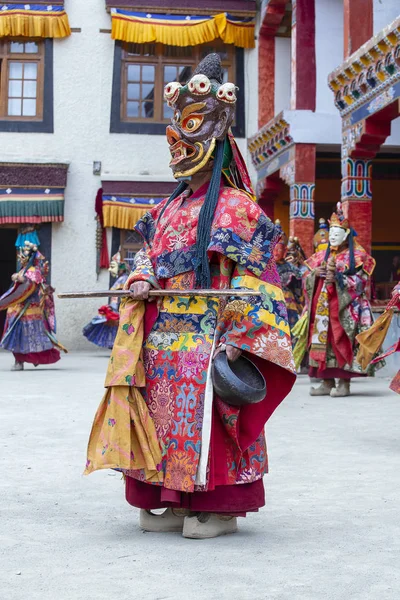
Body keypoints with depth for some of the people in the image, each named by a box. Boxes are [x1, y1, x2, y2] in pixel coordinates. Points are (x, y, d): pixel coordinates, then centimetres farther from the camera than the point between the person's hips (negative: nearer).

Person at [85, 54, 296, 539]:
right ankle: (179, 503, 19)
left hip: (207, 337, -7)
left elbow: (253, 280, -10)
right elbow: (148, 255, 21)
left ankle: (221, 508, 6)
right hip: (162, 338, 7)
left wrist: (236, 339, -17)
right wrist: (140, 281, -4)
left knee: (206, 418, -5)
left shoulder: (237, 208, -5)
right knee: (164, 413, 8)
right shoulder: (167, 209, 17)